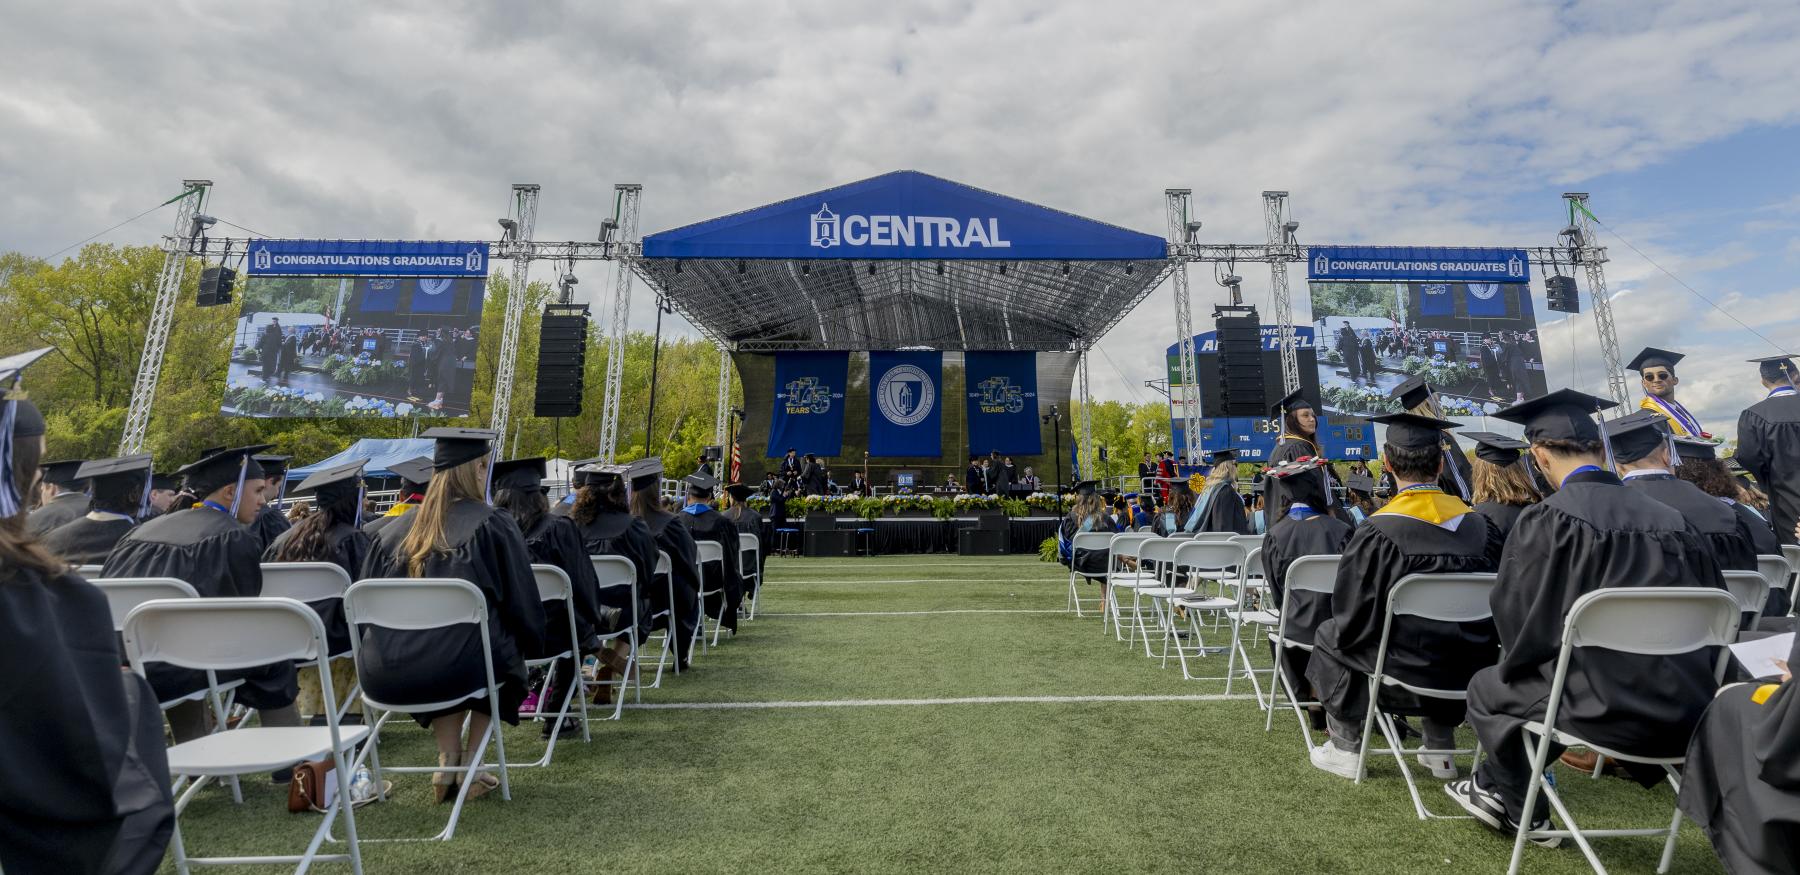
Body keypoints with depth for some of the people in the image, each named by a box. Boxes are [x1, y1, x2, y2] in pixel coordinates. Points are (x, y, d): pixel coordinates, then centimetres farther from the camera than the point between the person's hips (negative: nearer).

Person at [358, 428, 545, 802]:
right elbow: (520, 597, 1)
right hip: (460, 667, -5)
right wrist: (528, 643, 20)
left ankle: (447, 760, 24)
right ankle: (470, 762, 21)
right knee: (502, 652, 28)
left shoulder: (393, 530, 10)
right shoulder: (492, 523, -4)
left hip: (384, 676, 5)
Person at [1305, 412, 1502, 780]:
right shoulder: (1477, 523, -4)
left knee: (1331, 637, 20)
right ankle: (1441, 749, 39)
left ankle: (1345, 748, 24)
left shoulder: (1378, 531, -21)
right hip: (1469, 665, 5)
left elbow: (1351, 615, -16)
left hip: (1409, 665, -5)